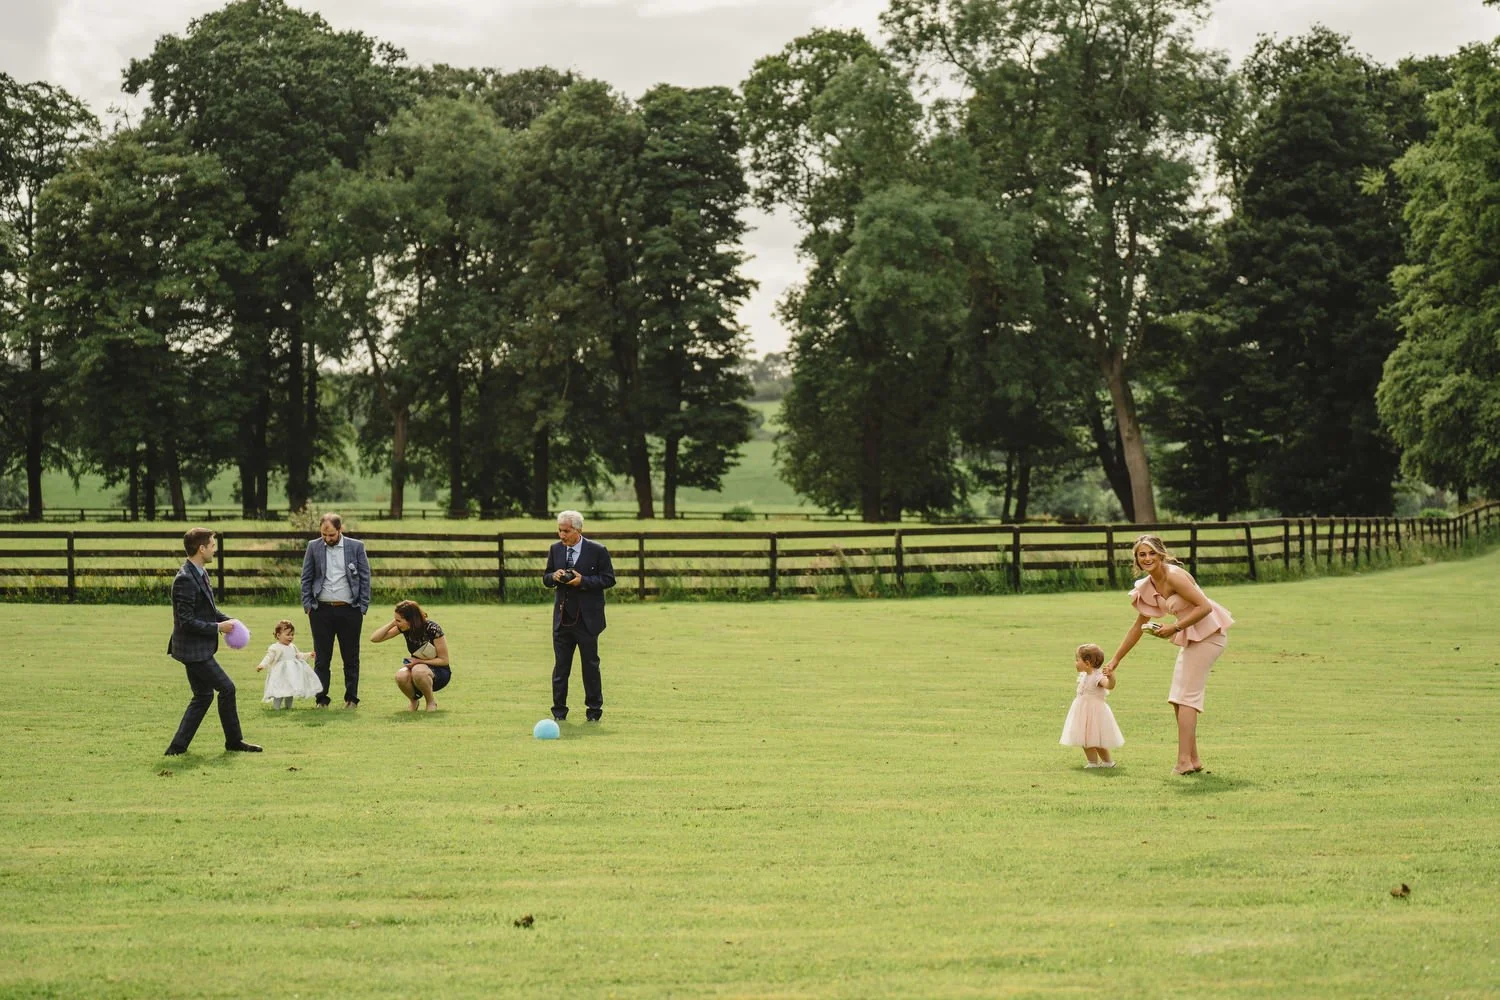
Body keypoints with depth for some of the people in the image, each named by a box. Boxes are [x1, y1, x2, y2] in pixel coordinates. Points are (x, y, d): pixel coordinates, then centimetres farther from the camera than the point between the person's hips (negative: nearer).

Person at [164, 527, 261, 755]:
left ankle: (178, 746, 17)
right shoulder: (185, 580, -23)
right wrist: (218, 628, -17)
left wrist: (227, 620, 5)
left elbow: (209, 608, 21)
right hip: (193, 649, -10)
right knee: (226, 688, -3)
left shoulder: (200, 574, 9)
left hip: (199, 649, 10)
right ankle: (234, 741, 10)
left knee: (203, 696, 15)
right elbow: (186, 622, -24)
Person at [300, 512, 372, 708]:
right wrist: (307, 606, -1)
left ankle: (351, 698, 13)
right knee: (322, 658, 3)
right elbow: (306, 578, 8)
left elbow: (365, 578, 4)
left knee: (351, 658, 5)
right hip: (322, 610, 1)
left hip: (349, 610, -1)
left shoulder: (356, 547, 2)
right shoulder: (313, 547, 5)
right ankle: (321, 699, 8)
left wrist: (363, 607, -2)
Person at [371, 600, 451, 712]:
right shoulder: (404, 628, -7)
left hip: (439, 672, -4)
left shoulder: (432, 629, -21)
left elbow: (444, 660, -15)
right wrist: (392, 622, -18)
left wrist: (418, 661, -22)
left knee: (418, 671, -39)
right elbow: (374, 638, -7)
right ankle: (413, 701, -1)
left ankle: (431, 702, -12)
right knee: (401, 676, -32)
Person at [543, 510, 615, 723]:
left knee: (590, 665, 5)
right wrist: (554, 576, -11)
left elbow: (608, 579, -7)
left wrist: (583, 581, -19)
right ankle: (559, 710, 9)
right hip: (562, 617, 3)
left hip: (587, 619, -3)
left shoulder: (597, 551, -7)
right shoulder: (555, 549, 6)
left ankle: (594, 709, 15)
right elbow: (546, 578, 12)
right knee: (560, 665, 4)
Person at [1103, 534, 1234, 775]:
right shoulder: (1148, 587, 7)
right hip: (1190, 638, 9)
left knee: (1186, 696, -12)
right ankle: (1193, 760, 14)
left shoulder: (1174, 576, -19)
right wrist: (1115, 660, 17)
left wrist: (1174, 628, -24)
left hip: (1207, 633, -9)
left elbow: (1205, 606, -24)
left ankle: (1184, 761, -13)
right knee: (1178, 699, 9)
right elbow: (1138, 627, 15)